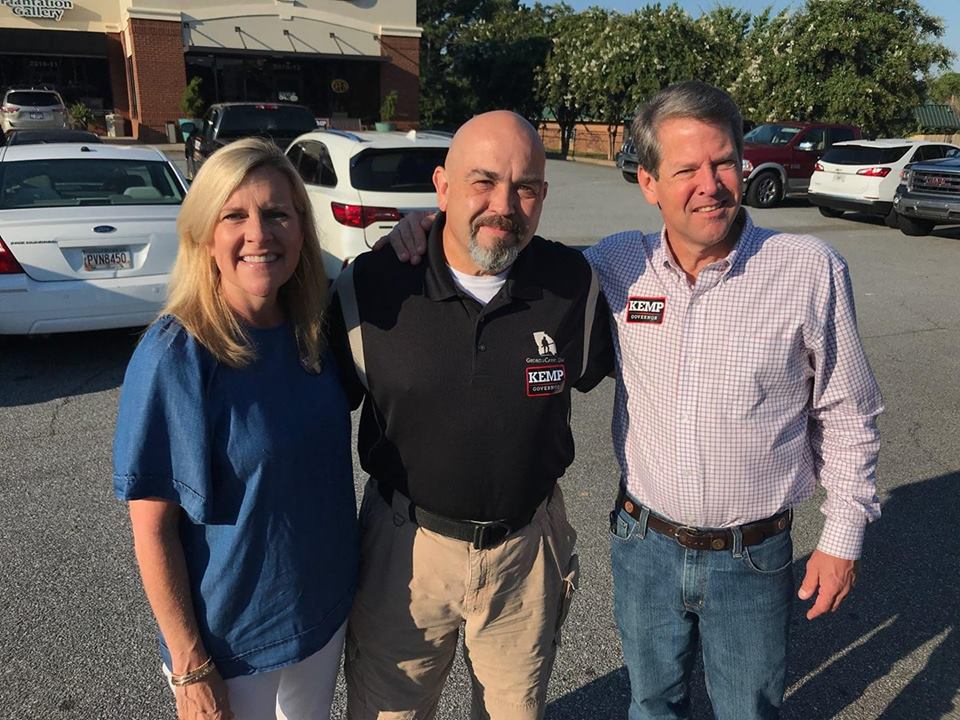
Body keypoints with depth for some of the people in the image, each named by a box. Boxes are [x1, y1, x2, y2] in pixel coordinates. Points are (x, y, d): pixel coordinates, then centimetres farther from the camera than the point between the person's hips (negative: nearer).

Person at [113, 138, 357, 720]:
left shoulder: (313, 332, -7)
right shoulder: (173, 356, -22)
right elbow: (153, 528, -16)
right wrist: (190, 666, -15)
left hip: (327, 609, 5)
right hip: (230, 640, -5)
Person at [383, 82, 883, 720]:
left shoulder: (810, 270, -13)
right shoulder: (619, 265, -8)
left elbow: (847, 415, -3)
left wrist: (843, 537, -1)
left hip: (754, 558, -2)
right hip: (644, 545, 2)